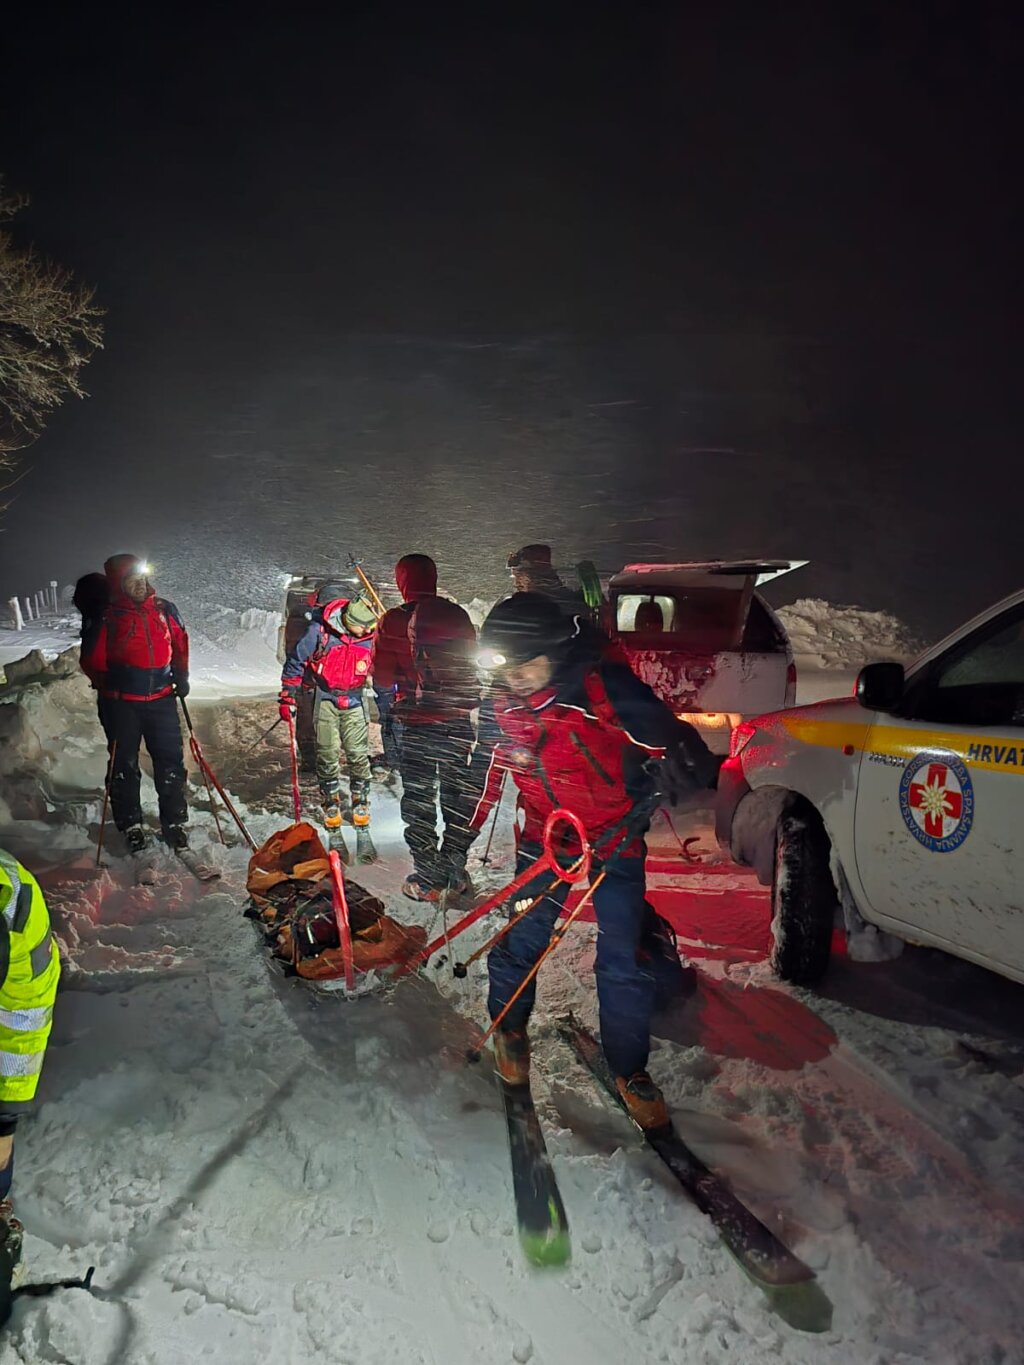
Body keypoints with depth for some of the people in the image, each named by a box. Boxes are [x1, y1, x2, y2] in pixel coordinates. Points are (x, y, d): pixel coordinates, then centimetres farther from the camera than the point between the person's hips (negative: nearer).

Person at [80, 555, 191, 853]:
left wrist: (181, 676, 8)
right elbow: (92, 660, -1)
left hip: (161, 698, 3)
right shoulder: (107, 617, -7)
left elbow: (180, 644, 17)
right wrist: (109, 687, -7)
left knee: (171, 762, 4)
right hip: (121, 703, -2)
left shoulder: (165, 610, 3)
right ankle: (130, 825, 20)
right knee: (124, 765, 7)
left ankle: (175, 822, 15)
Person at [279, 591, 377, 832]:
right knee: (327, 754, 2)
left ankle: (360, 803, 18)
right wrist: (288, 697, -4)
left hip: (354, 701, 2)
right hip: (326, 698, -2)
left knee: (359, 754, 0)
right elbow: (295, 661, -7)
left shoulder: (370, 636, -10)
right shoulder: (319, 631, -18)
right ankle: (331, 804, 20)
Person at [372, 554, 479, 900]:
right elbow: (472, 662, 9)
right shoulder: (457, 615, 0)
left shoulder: (393, 621, -10)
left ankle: (427, 879, 11)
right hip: (457, 719, 3)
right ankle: (455, 871, 24)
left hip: (417, 722, -3)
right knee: (457, 794, 16)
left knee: (418, 799, 8)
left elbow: (382, 677, -7)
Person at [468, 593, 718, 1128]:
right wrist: (459, 843, 15)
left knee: (624, 964, -1)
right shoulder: (498, 709, -9)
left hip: (615, 840, -2)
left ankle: (630, 1069, 21)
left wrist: (685, 759, -33)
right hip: (543, 840, 3)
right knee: (519, 944, 1)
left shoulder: (604, 688, -22)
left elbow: (663, 732, -15)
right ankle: (509, 1032, 32)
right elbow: (484, 779, 7)